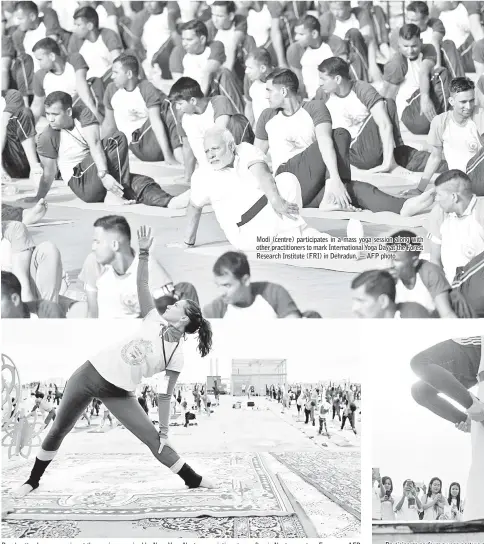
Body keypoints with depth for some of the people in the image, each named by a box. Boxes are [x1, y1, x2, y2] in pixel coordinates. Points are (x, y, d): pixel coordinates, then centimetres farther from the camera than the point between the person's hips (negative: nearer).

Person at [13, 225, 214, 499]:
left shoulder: (177, 357, -8)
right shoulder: (154, 321, -2)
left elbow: (167, 393, -3)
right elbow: (143, 286, -5)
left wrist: (164, 427, -4)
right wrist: (144, 253, -16)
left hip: (120, 393, -2)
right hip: (90, 373, 3)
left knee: (154, 440, -7)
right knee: (59, 430, 10)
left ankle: (194, 481, 9)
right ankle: (33, 481, 27)